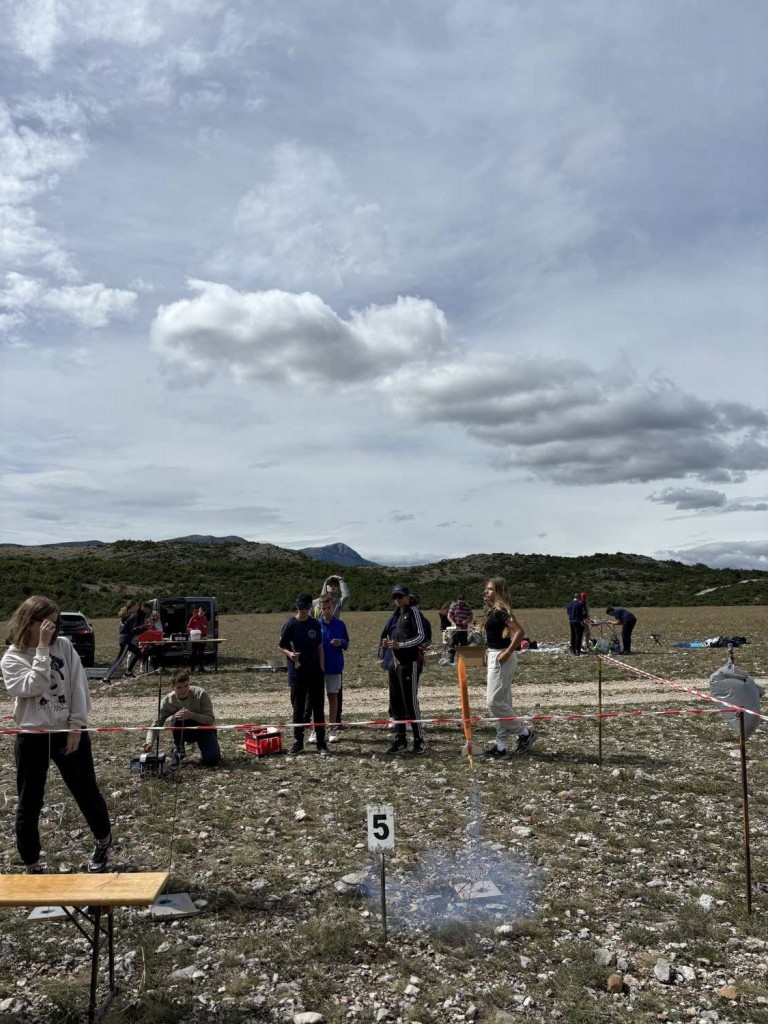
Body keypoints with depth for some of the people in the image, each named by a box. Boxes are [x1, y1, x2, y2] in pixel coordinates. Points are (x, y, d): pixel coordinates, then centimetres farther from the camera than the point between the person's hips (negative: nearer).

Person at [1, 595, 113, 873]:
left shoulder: (64, 646, -1)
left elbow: (78, 686, -2)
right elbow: (34, 687, -21)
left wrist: (76, 725, -7)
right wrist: (42, 648, -22)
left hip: (68, 732, 1)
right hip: (32, 737, -1)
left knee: (87, 792, 11)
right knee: (29, 803, 7)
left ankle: (103, 842, 36)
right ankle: (32, 866, 25)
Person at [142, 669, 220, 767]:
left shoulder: (200, 694, -24)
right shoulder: (169, 700, -18)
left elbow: (210, 720, -23)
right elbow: (157, 723, -16)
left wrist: (192, 715, -39)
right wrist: (150, 741, -35)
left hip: (203, 728, -2)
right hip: (184, 732, 2)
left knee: (212, 760, -25)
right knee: (177, 718, -33)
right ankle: (178, 750, -9)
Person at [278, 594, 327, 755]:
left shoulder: (315, 624, 3)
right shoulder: (291, 625, -6)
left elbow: (320, 648, 8)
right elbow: (280, 645, 0)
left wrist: (322, 669, 2)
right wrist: (289, 654, -21)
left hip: (315, 673, 2)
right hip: (297, 673, -2)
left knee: (318, 708, 4)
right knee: (298, 709, 6)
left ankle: (321, 743, 10)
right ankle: (298, 742, 18)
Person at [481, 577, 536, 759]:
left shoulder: (501, 611, -17)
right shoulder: (493, 610, 11)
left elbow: (520, 631, -26)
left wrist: (508, 653, -23)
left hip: (501, 658, -10)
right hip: (494, 656, 10)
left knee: (494, 702, -7)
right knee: (502, 702, 11)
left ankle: (525, 734, 6)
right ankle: (502, 745, 16)